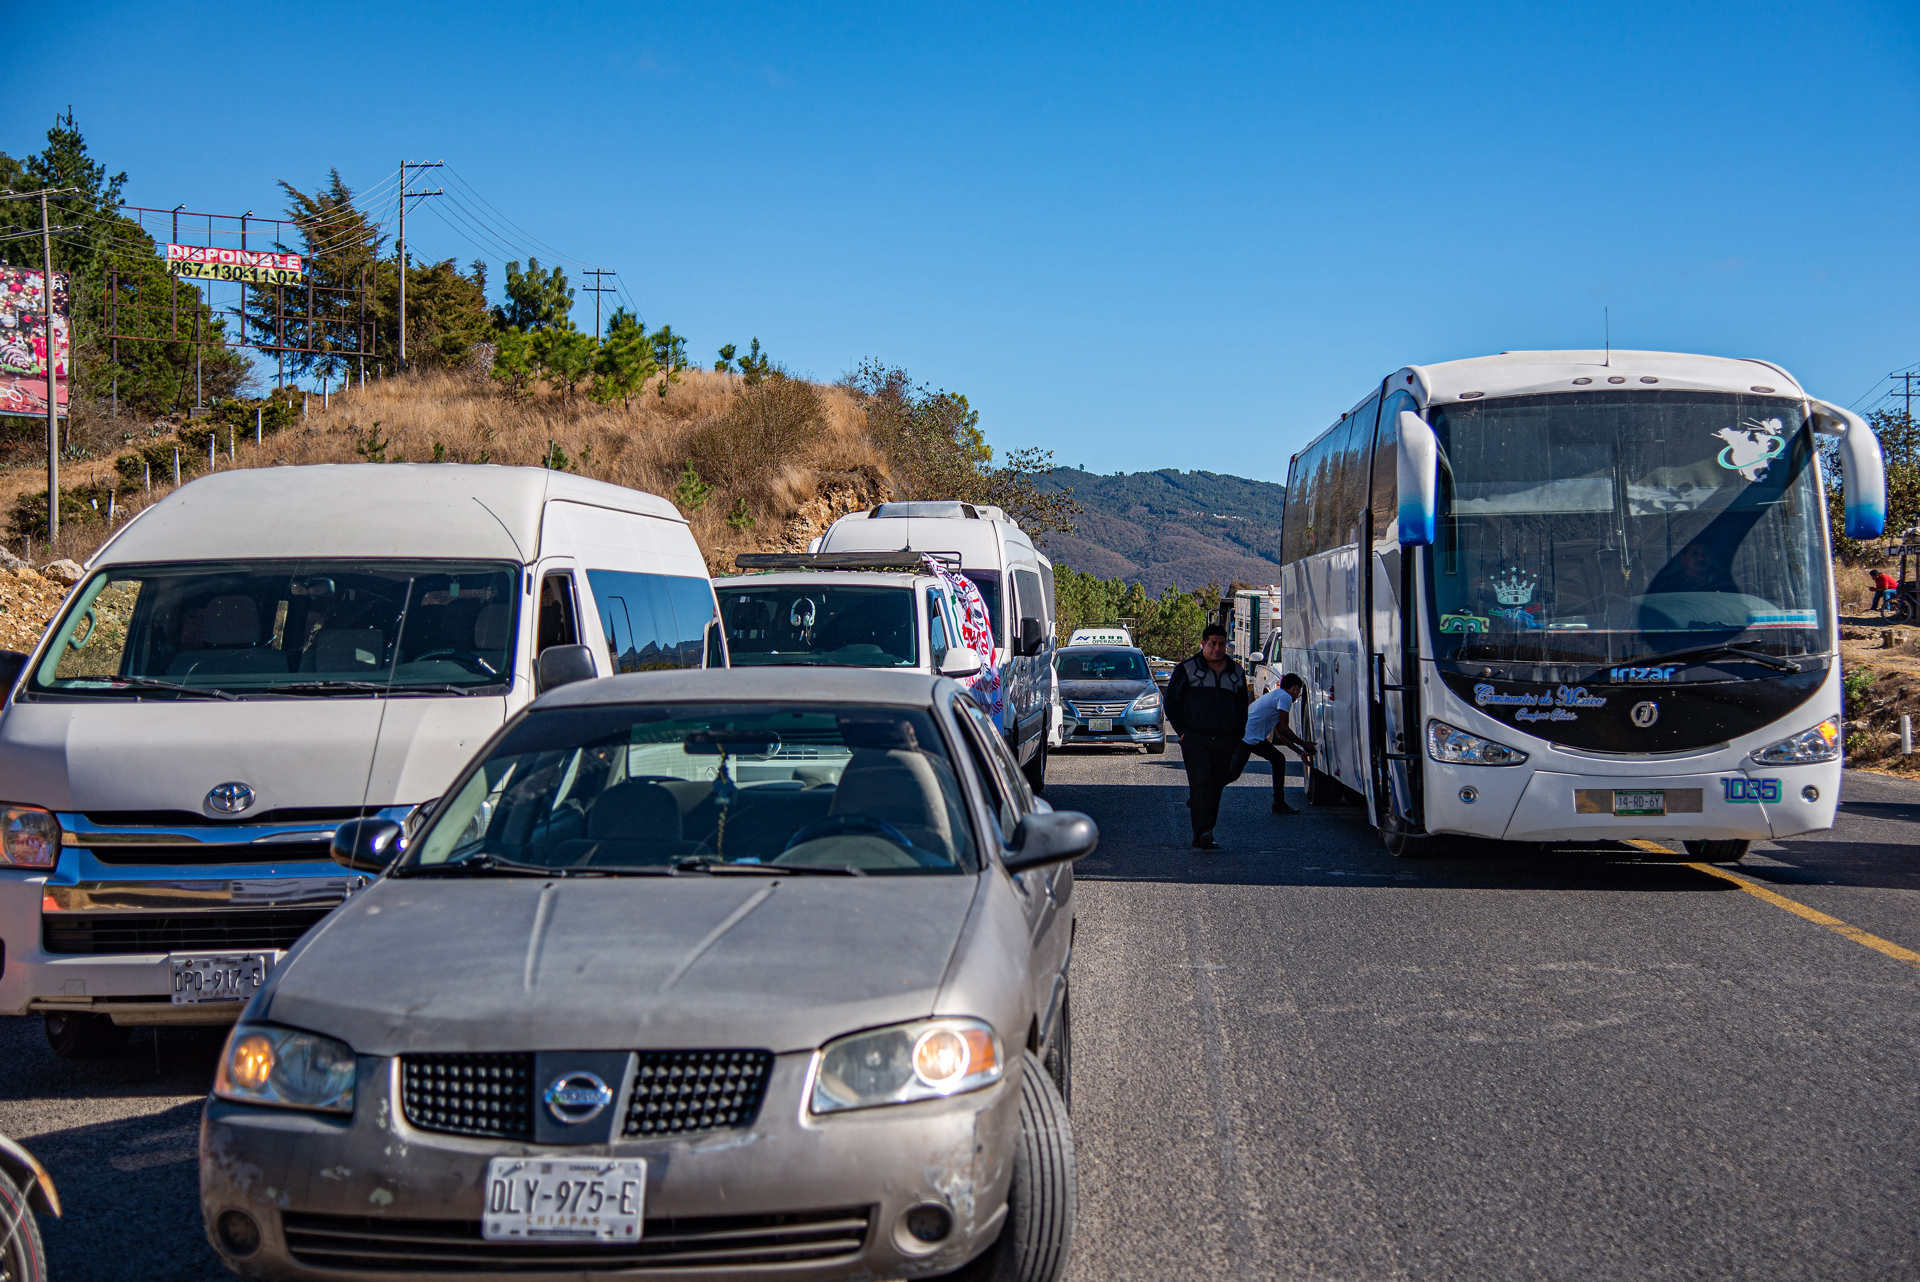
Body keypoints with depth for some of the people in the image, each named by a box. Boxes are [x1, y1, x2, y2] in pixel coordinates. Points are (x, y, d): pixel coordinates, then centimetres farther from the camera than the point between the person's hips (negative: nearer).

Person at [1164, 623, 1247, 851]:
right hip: (1195, 738, -4)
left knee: (1216, 787, 5)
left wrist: (1238, 734, 12)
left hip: (1225, 741, 4)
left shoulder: (1236, 672, 15)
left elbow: (1242, 706, 24)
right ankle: (1203, 832, -24)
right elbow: (1171, 701, 6)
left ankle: (1202, 836, 12)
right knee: (1200, 783, -17)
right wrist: (1182, 731, -3)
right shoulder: (1187, 670, 4)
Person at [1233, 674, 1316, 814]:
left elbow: (1280, 733, 27)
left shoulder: (1276, 695, 23)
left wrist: (1300, 751, 25)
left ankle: (1279, 804, 11)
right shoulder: (1285, 697, -9)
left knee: (1279, 760, 10)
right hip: (1245, 738, -10)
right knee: (1233, 773, -13)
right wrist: (1303, 744, 1)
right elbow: (1283, 729, -11)